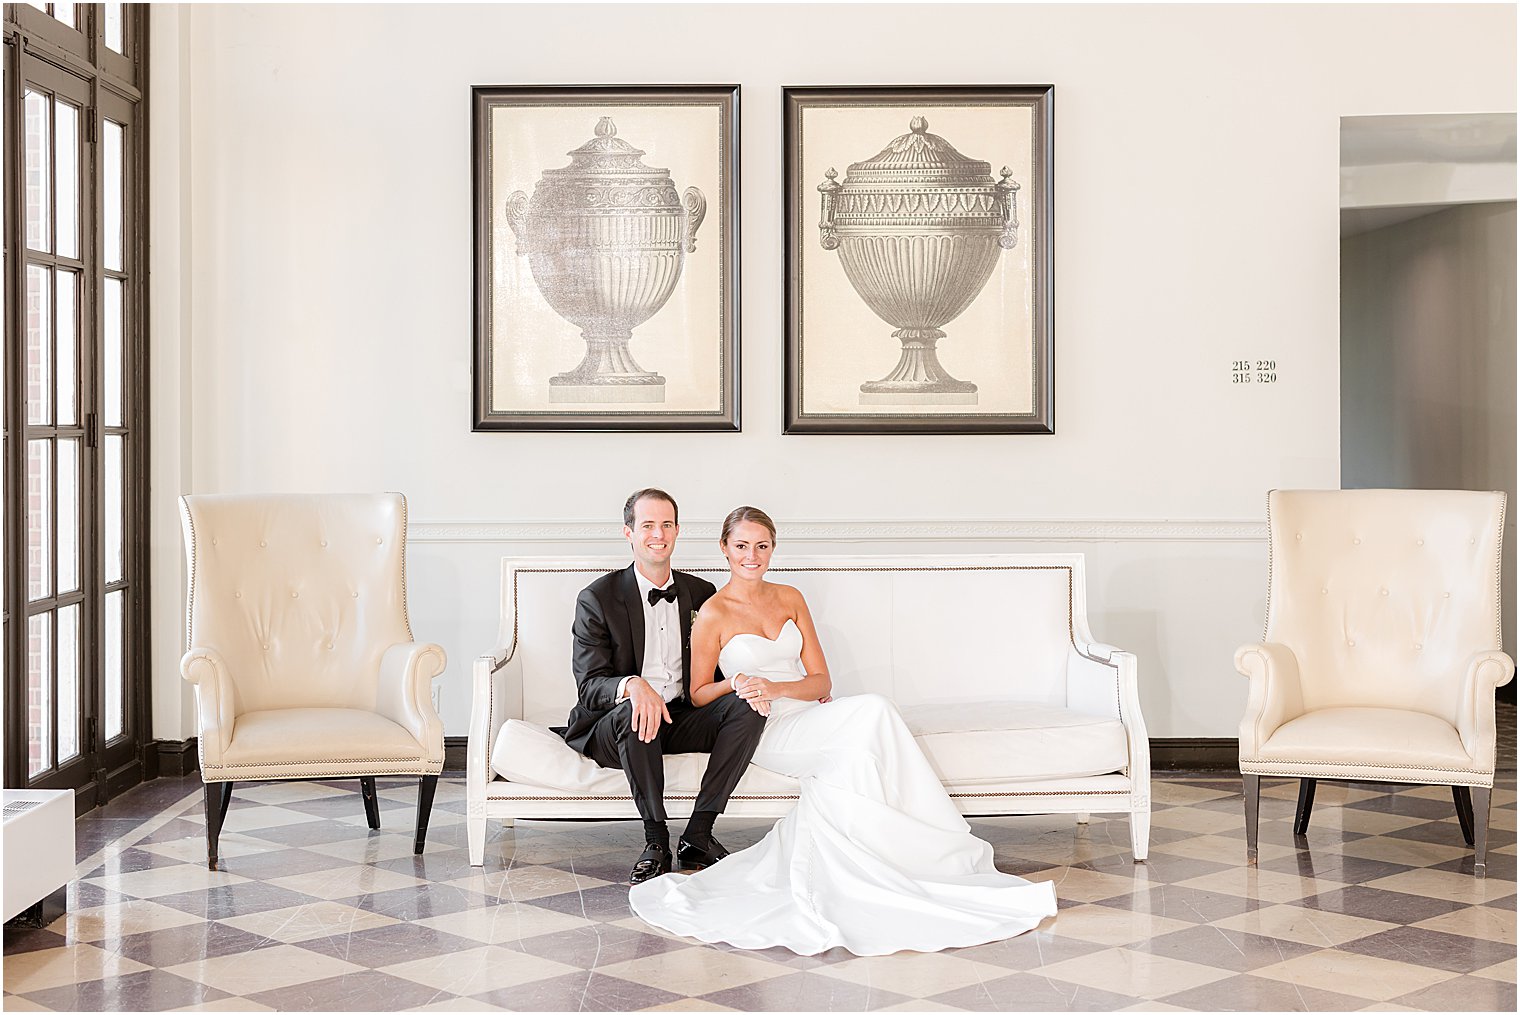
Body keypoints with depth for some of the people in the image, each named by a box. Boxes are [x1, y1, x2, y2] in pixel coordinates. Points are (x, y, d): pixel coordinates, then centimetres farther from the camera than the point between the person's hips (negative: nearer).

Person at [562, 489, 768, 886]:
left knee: (748, 706, -22)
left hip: (681, 719, 4)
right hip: (613, 729, -4)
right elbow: (589, 685, -11)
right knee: (632, 713, -38)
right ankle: (656, 841, -24)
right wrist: (633, 685, -35)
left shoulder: (700, 593, 9)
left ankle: (698, 836, -22)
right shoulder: (597, 598, -4)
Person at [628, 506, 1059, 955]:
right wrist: (735, 685, -17)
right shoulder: (713, 614, -2)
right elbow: (698, 695, 5)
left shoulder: (790, 599, 12)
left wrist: (774, 688, -13)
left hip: (812, 717, 5)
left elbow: (821, 680, 7)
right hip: (768, 732, -5)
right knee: (870, 711, -31)